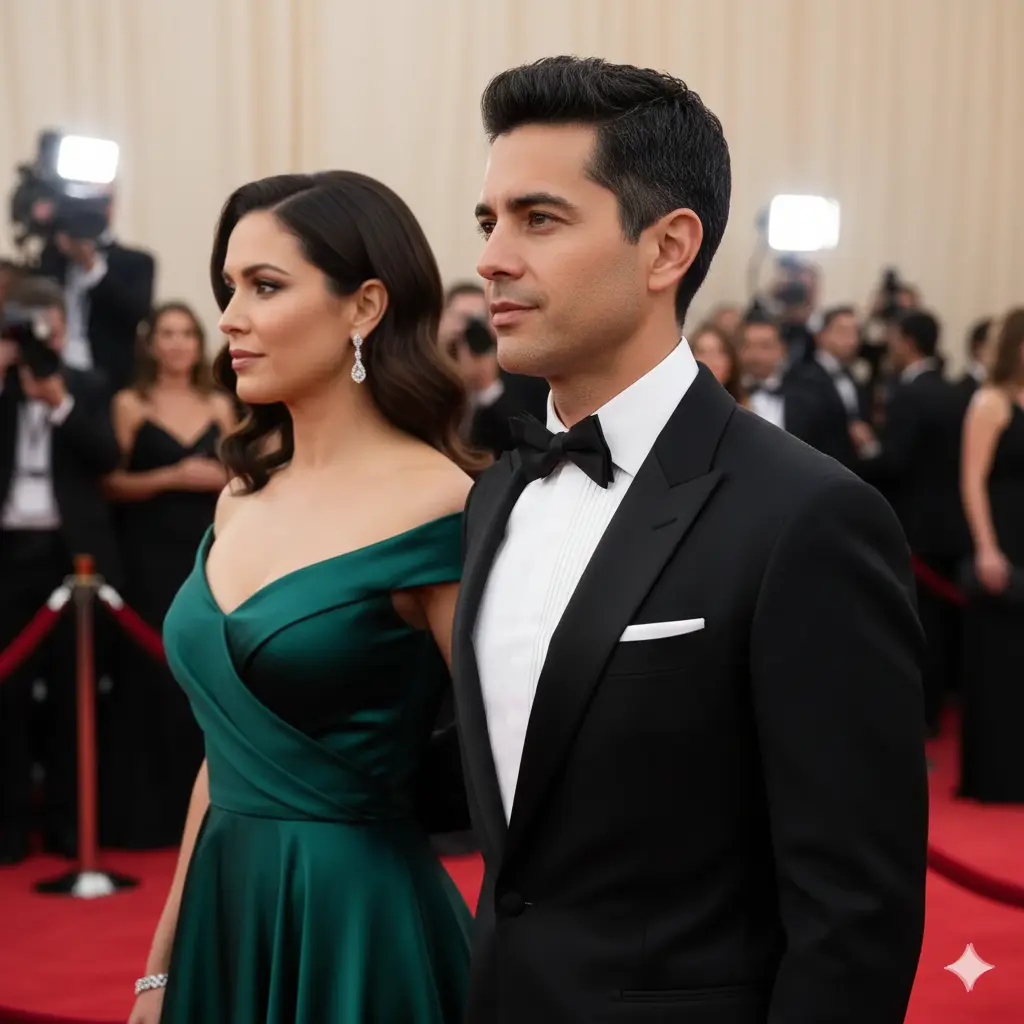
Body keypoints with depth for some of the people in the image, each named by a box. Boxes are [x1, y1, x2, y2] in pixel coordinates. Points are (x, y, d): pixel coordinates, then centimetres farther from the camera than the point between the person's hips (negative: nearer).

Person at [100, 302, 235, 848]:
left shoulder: (219, 406, 11)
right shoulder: (129, 405, 1)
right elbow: (112, 484, -6)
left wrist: (223, 479, -7)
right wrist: (171, 478, -16)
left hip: (207, 553, 3)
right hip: (150, 557, -3)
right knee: (151, 673, -5)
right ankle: (145, 810, 3)